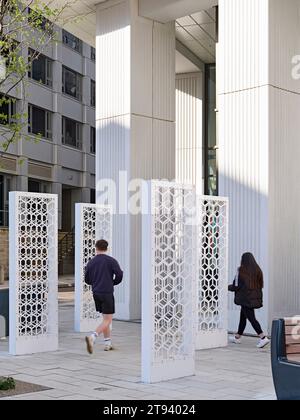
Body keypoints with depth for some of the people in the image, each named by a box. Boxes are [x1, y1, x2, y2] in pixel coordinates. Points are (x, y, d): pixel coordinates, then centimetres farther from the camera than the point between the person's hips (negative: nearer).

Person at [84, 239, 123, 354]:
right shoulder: (111, 261, -4)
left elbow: (87, 280, 11)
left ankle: (108, 343, 19)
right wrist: (113, 283, 9)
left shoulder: (91, 262, 7)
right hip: (107, 293, -5)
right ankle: (92, 338, -25)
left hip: (96, 293, 5)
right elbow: (119, 275, -10)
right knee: (107, 320, -4)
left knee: (106, 318, 18)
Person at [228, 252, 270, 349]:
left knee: (251, 318, -8)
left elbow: (236, 286, -10)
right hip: (255, 298, 7)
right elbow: (260, 285, 7)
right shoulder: (257, 270, 4)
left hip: (245, 298, -7)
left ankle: (263, 337, -20)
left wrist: (228, 287, 8)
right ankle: (237, 337, 31)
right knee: (243, 317, 20)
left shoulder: (241, 271, -12)